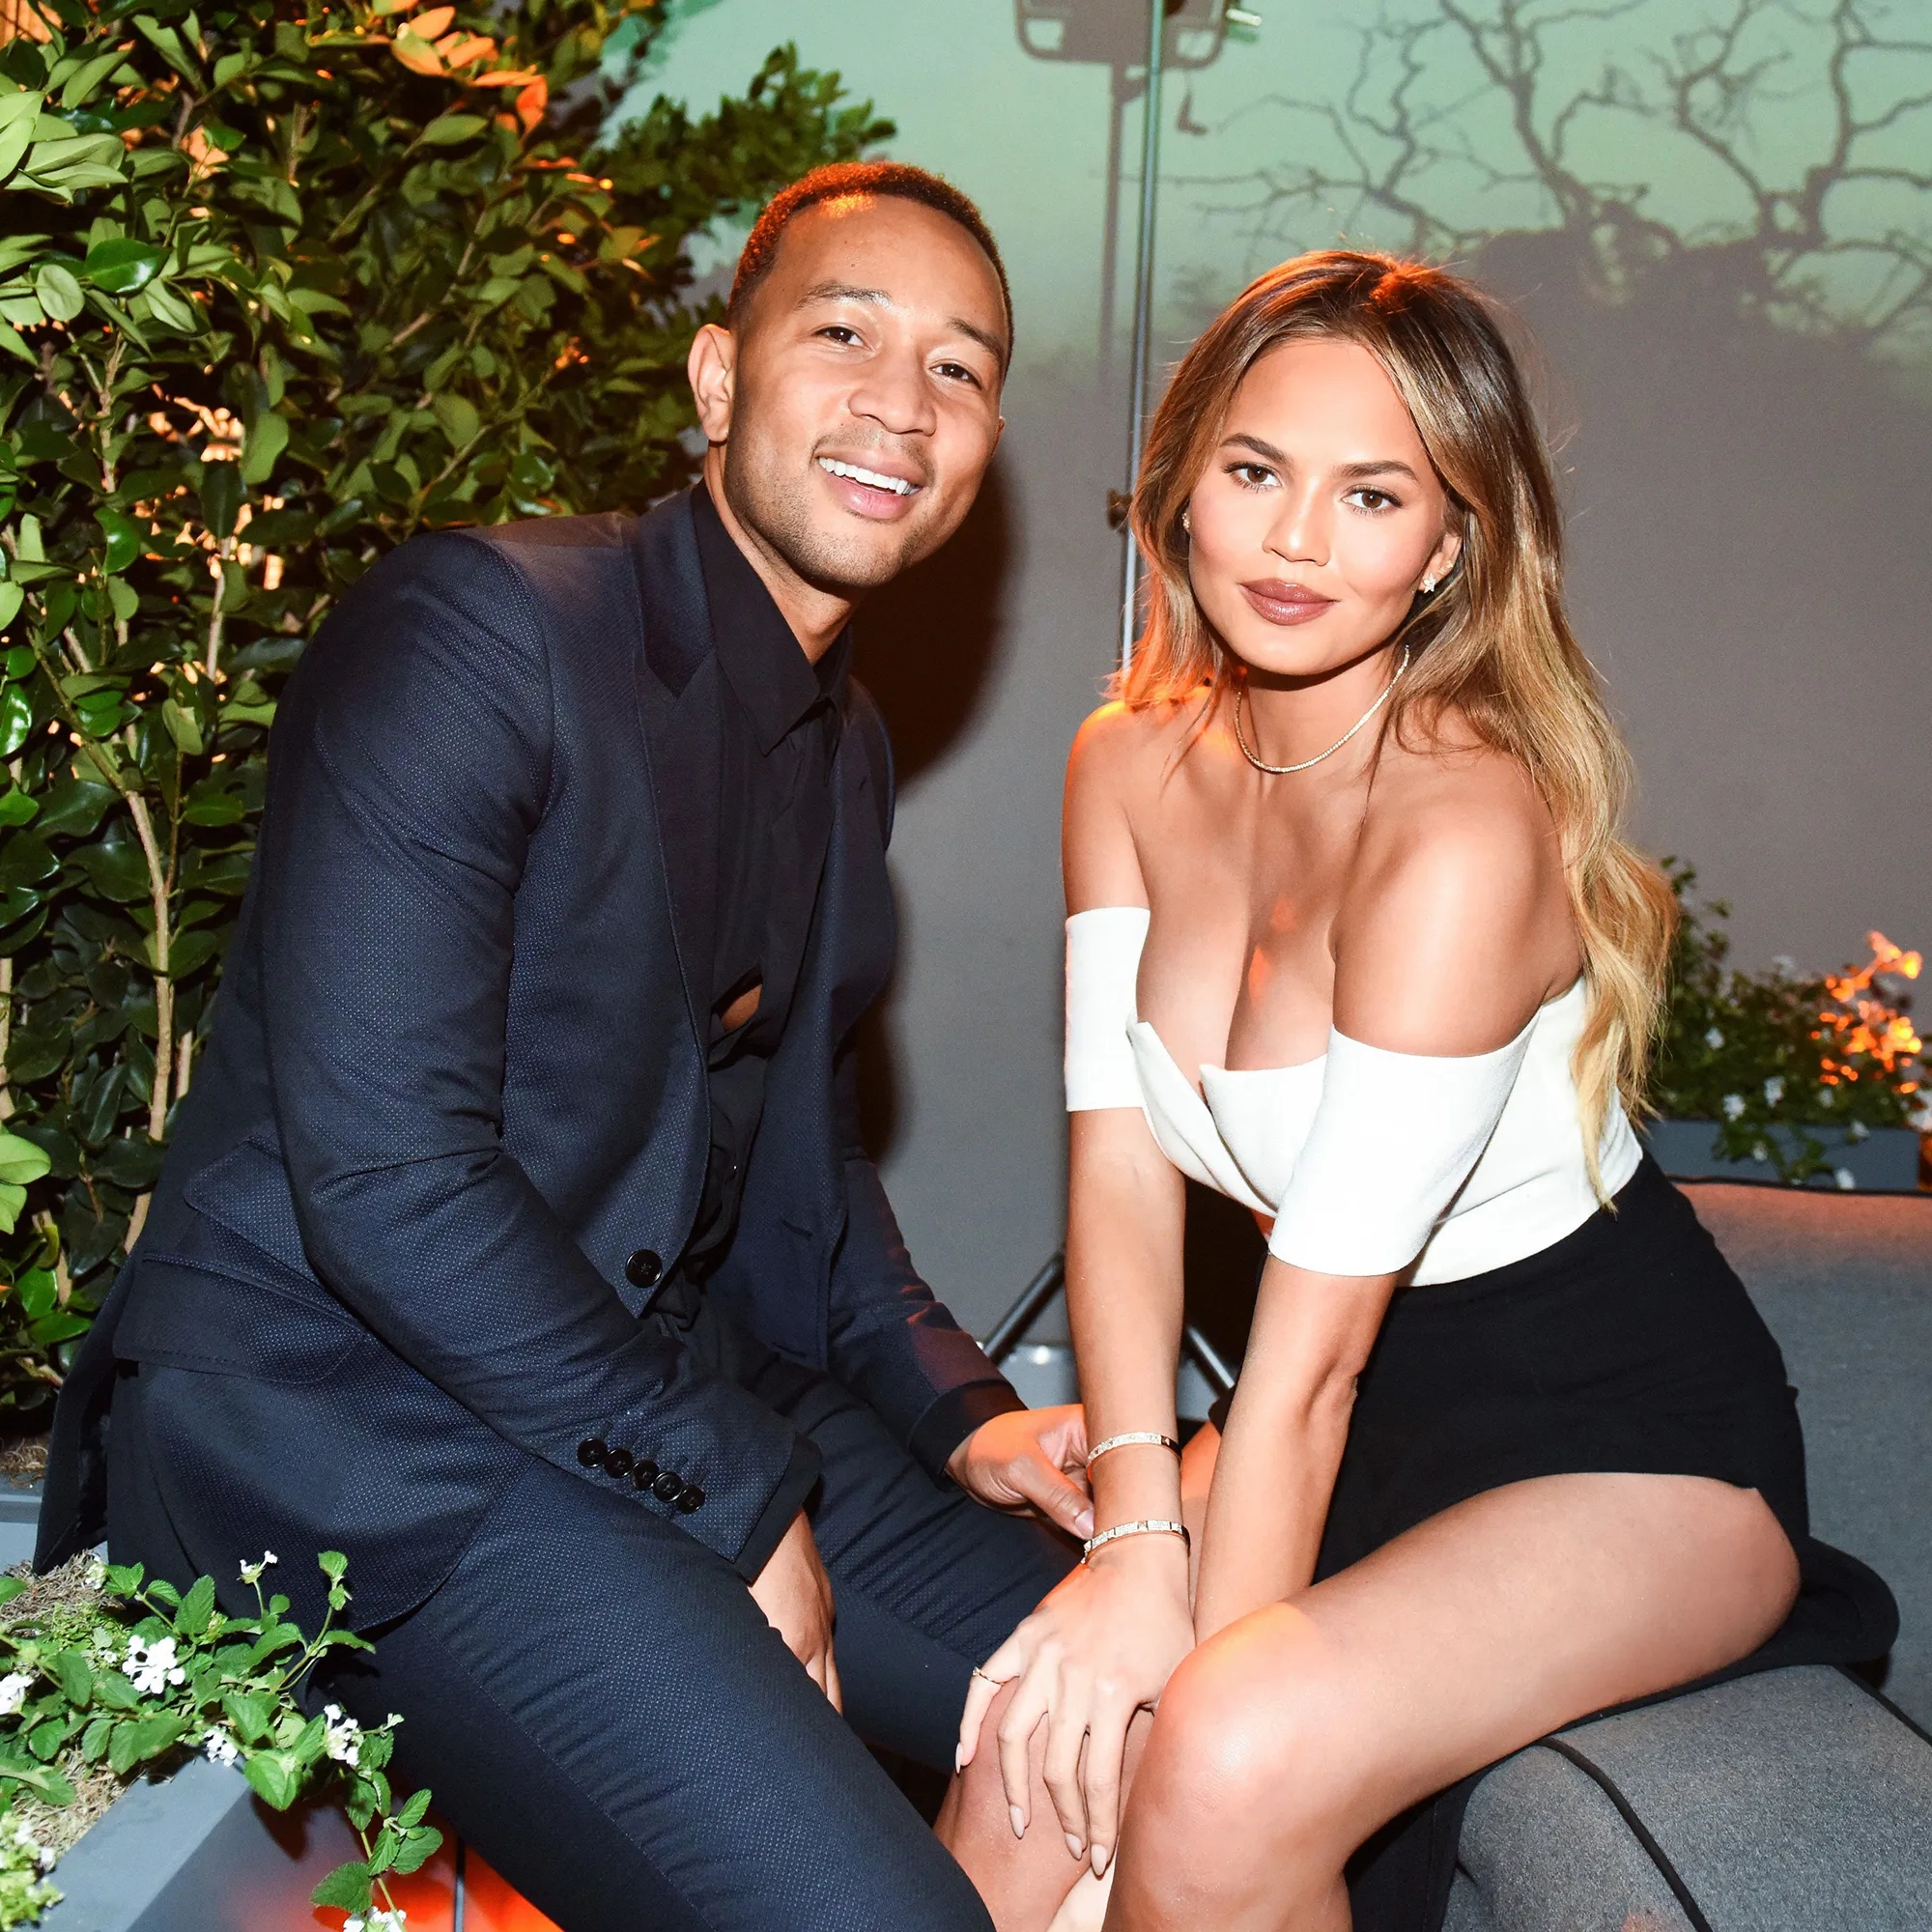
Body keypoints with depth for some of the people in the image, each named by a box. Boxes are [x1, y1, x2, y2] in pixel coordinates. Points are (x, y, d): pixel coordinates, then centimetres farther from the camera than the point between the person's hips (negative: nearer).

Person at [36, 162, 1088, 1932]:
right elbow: (382, 1175, -23)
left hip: (677, 1387, 9)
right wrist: (733, 1496, -17)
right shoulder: (474, 633, -16)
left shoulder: (847, 752, 13)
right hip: (354, 1429, -8)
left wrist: (955, 1416, 6)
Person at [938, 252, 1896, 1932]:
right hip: (1367, 1406, 6)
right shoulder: (1132, 763, -3)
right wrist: (1137, 1533, -15)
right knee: (1038, 1735, -15)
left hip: (1624, 1431, -6)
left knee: (1230, 1768, -27)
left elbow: (1312, 1344, -25)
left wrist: (1200, 1678, -20)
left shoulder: (1465, 833, -26)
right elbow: (1119, 1158, -6)